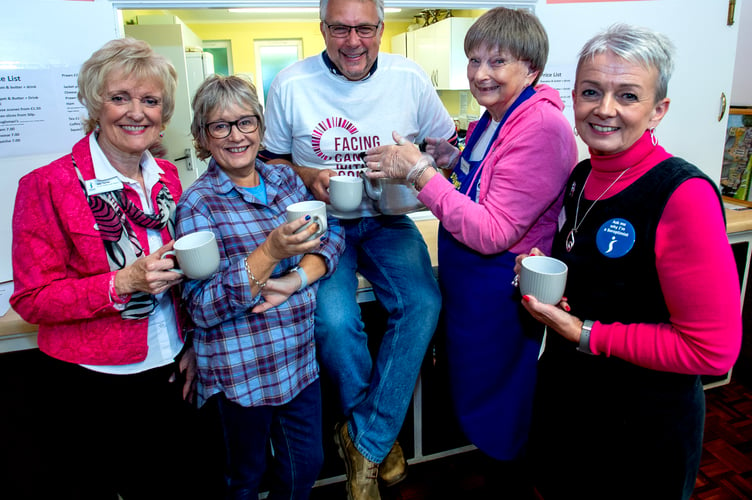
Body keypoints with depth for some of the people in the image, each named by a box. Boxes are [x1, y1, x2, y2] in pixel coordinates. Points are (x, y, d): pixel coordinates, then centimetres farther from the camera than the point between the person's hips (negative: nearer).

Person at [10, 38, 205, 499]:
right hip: (92, 388, -4)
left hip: (169, 373, 5)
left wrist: (193, 344, 7)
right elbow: (32, 300, -12)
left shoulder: (167, 177, 3)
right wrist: (124, 283, -26)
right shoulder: (48, 185, -13)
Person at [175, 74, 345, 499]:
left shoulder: (285, 178, 4)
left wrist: (297, 278, -20)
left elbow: (331, 233, -2)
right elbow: (203, 308, -17)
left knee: (307, 465, 19)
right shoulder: (199, 204, -12)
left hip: (301, 353, 5)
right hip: (242, 366, -4)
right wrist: (271, 251, -29)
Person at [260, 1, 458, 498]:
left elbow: (448, 145, 10)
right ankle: (384, 435, 5)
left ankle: (365, 439, -5)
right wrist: (306, 177, -15)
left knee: (423, 303, -24)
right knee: (334, 319, -26)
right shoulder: (291, 84, -3)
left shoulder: (410, 77, 1)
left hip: (387, 220, 2)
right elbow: (271, 158, 6)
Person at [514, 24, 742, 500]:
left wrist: (587, 335, -22)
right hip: (564, 394, 7)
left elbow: (713, 349, -24)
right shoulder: (582, 176, -1)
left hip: (643, 425, -6)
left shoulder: (684, 195, -25)